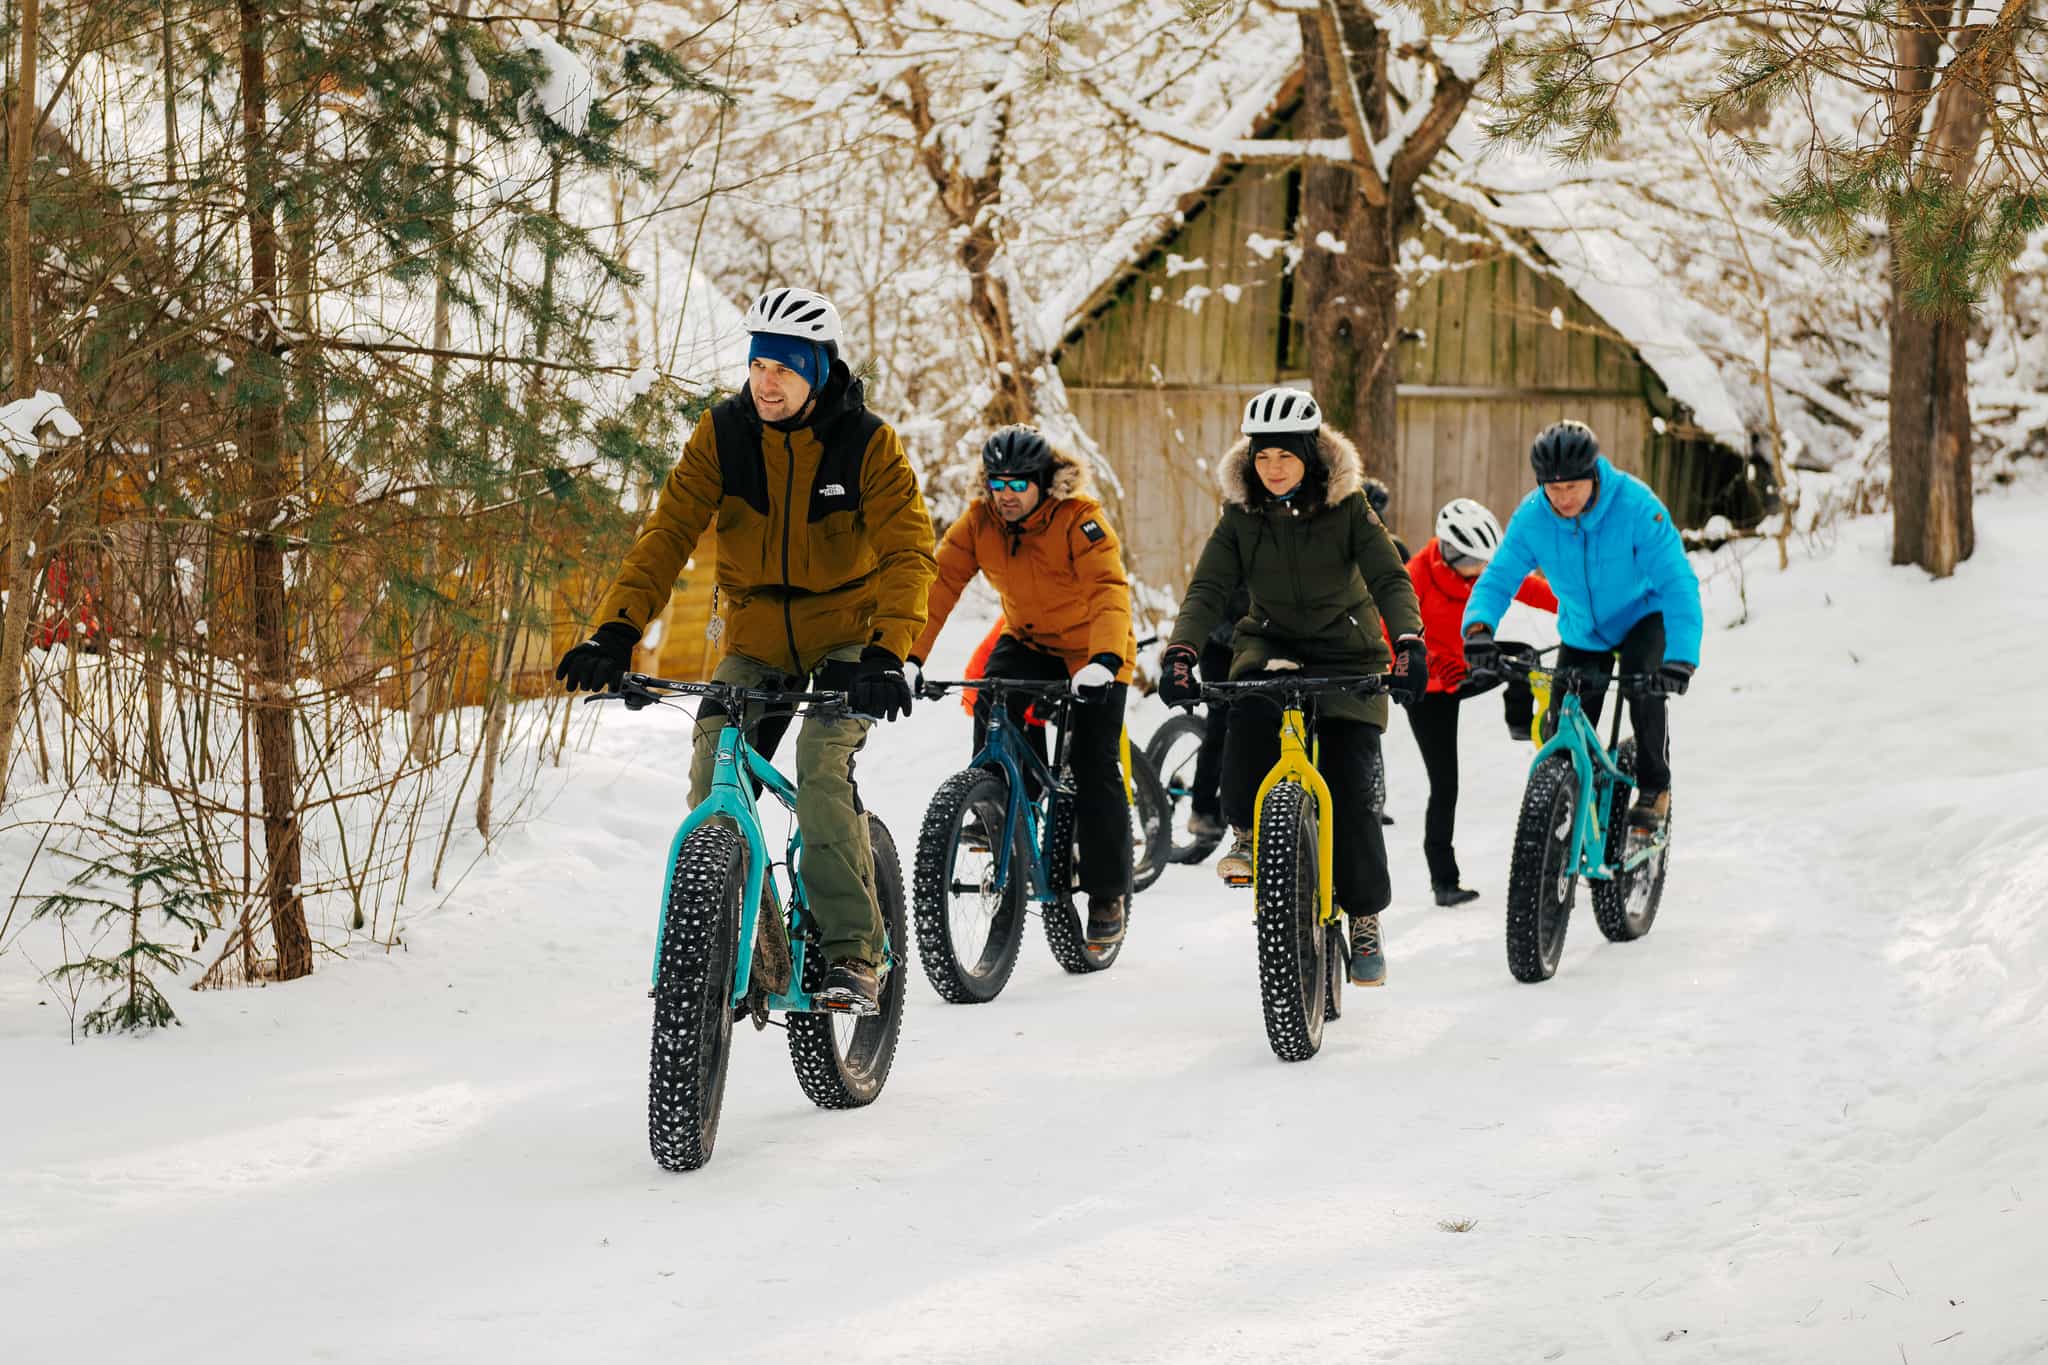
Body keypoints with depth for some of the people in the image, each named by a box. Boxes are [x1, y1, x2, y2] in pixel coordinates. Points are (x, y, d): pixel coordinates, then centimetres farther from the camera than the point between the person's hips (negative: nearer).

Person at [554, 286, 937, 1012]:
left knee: (822, 770, -26)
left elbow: (908, 551, -22)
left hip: (845, 637, -3)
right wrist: (616, 631, -27)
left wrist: (887, 653, -38)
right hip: (755, 639, 3)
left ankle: (852, 951, -18)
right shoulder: (722, 434, -9)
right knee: (712, 782, -14)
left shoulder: (868, 444, -15)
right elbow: (668, 530, -14)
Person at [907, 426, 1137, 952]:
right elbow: (940, 583, -17)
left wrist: (1104, 660, -52)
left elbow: (1109, 591, -36)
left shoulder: (1080, 520, -26)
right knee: (992, 701, -27)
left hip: (1091, 655, -4)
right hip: (1028, 641, 4)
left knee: (1095, 771, -7)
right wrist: (908, 656, -29)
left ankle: (1109, 894, 7)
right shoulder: (979, 522, -13)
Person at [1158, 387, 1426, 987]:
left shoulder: (1346, 507, -13)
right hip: (1271, 643, 1)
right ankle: (1248, 831, -14)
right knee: (1249, 709, -34)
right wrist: (1181, 652, -32)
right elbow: (1207, 589, -15)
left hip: (1347, 653, -1)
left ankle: (1366, 921, 5)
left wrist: (1408, 644, -39)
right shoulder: (1242, 514, -7)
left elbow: (1391, 580, -20)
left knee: (1349, 790, -10)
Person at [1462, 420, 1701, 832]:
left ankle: (1654, 790, -10)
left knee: (1642, 682, -31)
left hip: (1642, 617, -3)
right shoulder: (1531, 518, -22)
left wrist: (1680, 656, -48)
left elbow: (1676, 582, -35)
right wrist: (1479, 627, -44)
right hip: (1582, 633, 3)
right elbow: (1498, 578, -21)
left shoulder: (1636, 506, -31)